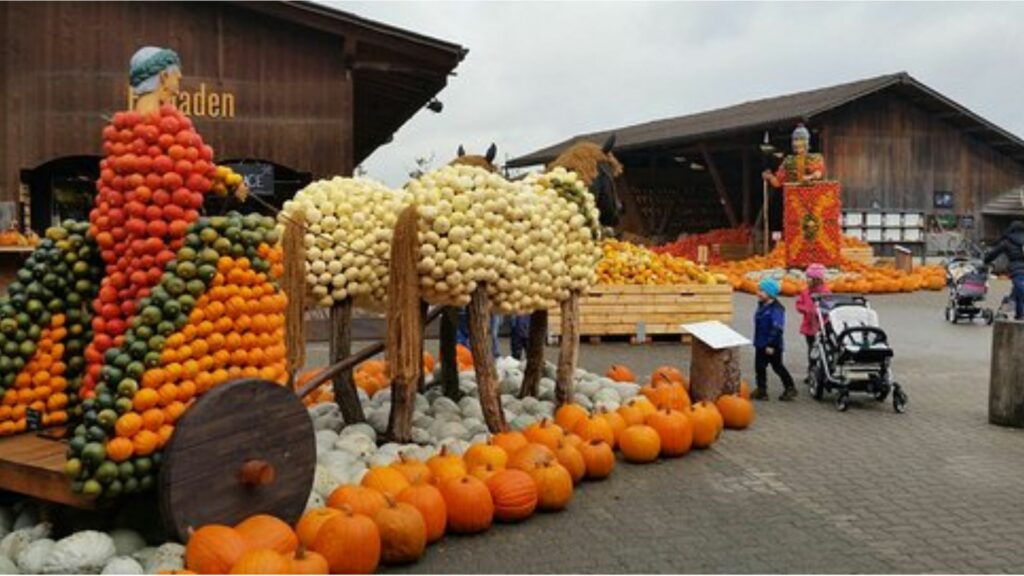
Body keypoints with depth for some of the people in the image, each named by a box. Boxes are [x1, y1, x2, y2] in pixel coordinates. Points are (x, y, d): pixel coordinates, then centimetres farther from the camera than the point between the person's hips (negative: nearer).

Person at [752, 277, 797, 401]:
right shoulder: (762, 306, 9)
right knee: (759, 366, 10)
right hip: (761, 344, 9)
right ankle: (761, 391, 17)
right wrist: (757, 341, 21)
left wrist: (771, 345, -25)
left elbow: (776, 329, -24)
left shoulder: (776, 309, -20)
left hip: (773, 346, -9)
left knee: (777, 367, 3)